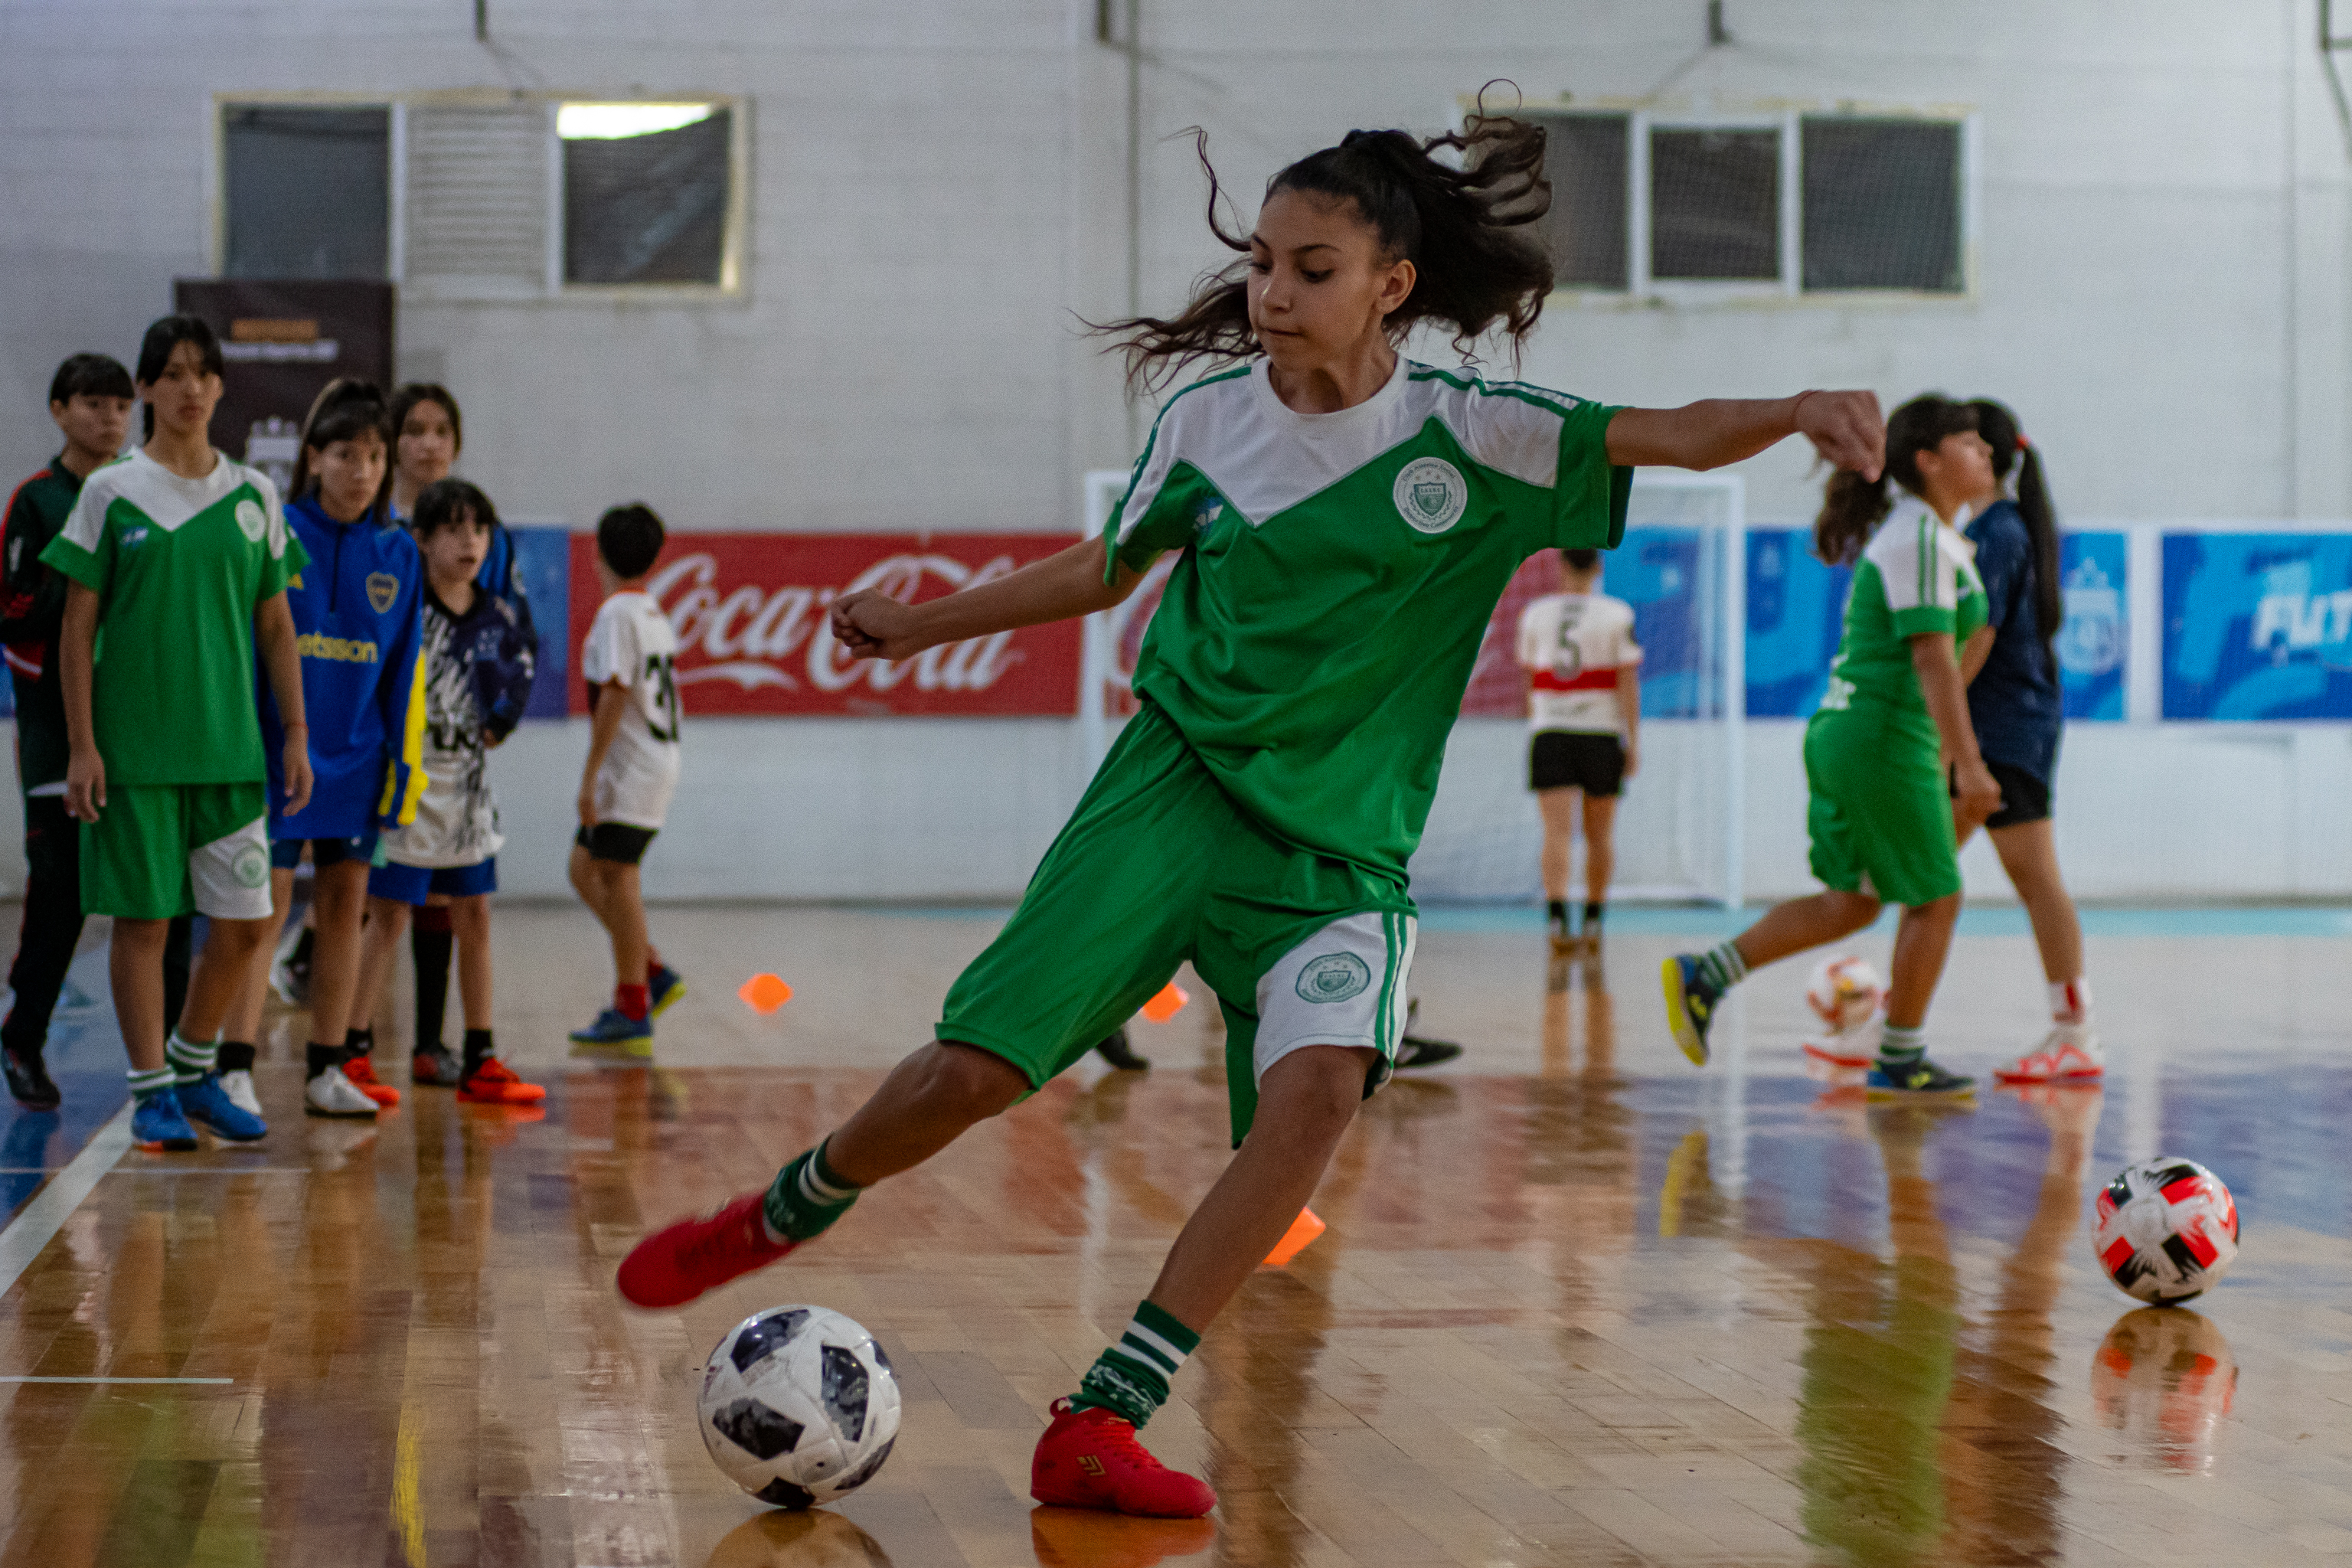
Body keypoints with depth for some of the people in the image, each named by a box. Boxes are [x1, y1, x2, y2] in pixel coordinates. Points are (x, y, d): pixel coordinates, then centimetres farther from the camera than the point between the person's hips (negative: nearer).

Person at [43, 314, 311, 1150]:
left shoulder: (253, 494, 8)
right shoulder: (111, 494, -1)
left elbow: (275, 624, 12)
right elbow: (78, 625, -1)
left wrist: (296, 735, 7)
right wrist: (81, 745, -7)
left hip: (231, 744, 3)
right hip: (136, 744, -3)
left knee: (245, 924, 3)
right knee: (143, 917, 0)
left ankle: (195, 1068, 22)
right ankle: (152, 1088, 11)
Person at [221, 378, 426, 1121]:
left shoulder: (397, 553, 5)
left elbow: (407, 666, 8)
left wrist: (405, 759, 4)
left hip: (357, 756, 4)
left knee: (346, 905, 8)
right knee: (265, 905, -6)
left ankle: (328, 1070, 16)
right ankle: (235, 1066, -4)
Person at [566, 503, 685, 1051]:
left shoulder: (617, 612, -13)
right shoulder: (656, 615, 14)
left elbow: (614, 696, -20)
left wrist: (589, 776, -18)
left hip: (631, 766, -9)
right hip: (657, 757, 9)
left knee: (617, 877, -4)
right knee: (586, 868, 14)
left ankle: (632, 1012, -1)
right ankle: (653, 974, 13)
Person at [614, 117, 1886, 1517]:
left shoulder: (1468, 434, -7)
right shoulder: (1213, 414, 1)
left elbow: (1667, 436, -20)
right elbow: (1107, 567, 18)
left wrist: (1796, 411, -40)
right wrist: (926, 624, 25)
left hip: (1340, 845, -1)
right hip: (1175, 788, 1)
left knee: (1321, 1083, -28)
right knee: (976, 1072, -9)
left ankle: (1100, 1426, -21)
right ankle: (774, 1222, 24)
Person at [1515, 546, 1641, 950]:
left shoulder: (1534, 614, 3)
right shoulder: (1617, 616, -3)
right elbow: (1628, 683, -8)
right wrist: (1634, 743, -6)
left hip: (1549, 734, 1)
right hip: (1602, 733, -1)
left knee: (1557, 833, -7)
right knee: (1600, 833, 14)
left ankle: (1557, 917, -24)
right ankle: (1593, 921, 20)